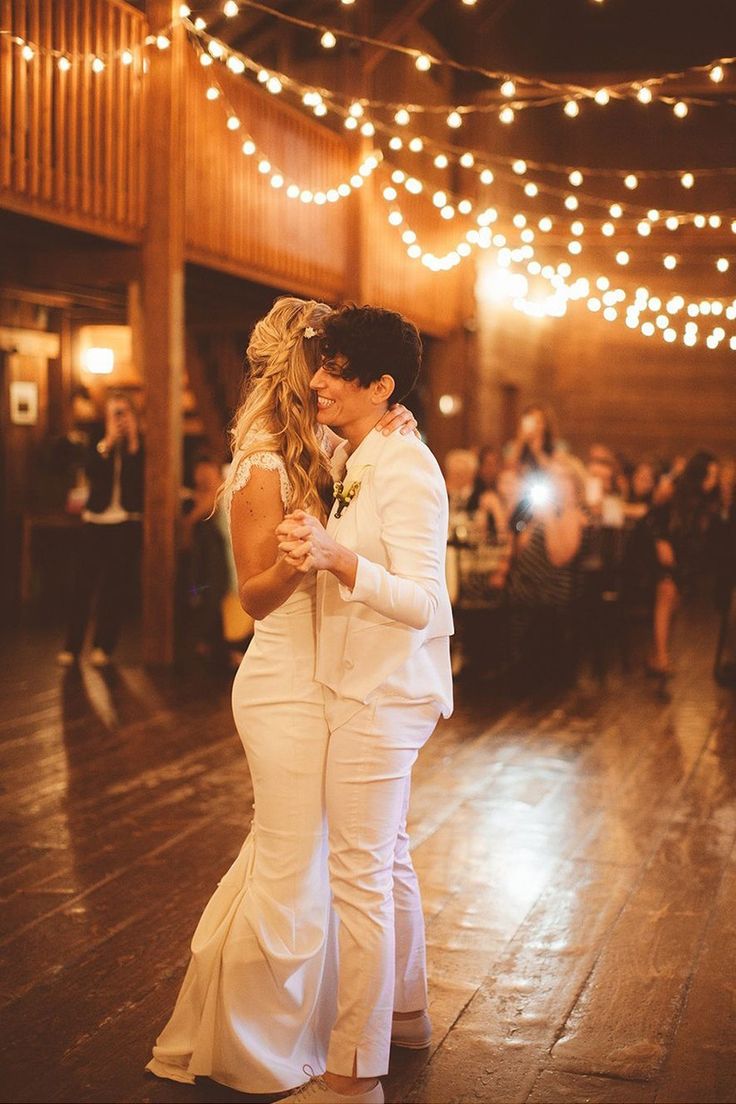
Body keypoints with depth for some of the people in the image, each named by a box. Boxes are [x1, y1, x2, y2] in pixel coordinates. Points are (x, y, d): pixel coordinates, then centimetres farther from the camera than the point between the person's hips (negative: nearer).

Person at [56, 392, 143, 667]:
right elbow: (91, 471, -10)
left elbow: (141, 478, -12)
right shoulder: (97, 443, 8)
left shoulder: (140, 444, 3)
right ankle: (71, 647, 2)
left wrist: (132, 442, -12)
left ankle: (103, 647, 8)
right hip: (95, 521, 1)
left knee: (115, 587, 1)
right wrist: (108, 441, -13)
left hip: (127, 524, -1)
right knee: (82, 584, -3)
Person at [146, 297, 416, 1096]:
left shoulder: (322, 452, 9)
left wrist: (388, 433, -7)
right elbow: (255, 595, -16)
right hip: (287, 692, -9)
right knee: (292, 877, 2)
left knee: (283, 864, 18)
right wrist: (297, 557, -38)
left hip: (311, 685, 9)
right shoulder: (262, 468, -16)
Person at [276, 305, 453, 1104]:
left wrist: (335, 557, -38)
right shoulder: (347, 457, 7)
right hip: (364, 686, 9)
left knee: (359, 874, -3)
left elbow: (423, 600, -28)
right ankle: (405, 1010, 39)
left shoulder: (405, 469, -20)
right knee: (387, 857, 21)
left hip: (383, 695, -9)